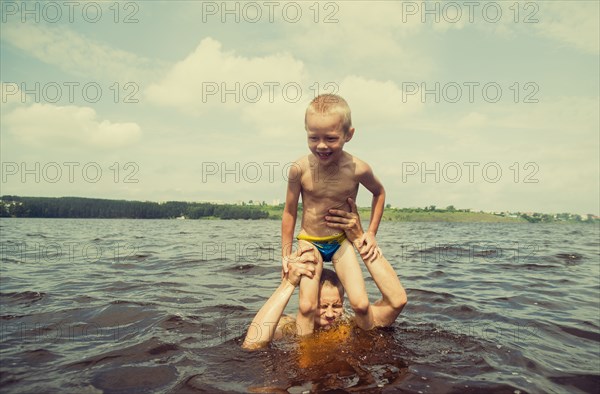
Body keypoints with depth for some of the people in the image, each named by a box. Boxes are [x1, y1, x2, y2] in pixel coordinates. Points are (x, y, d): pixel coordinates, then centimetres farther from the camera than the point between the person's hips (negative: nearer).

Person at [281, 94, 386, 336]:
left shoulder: (357, 169, -17)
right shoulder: (300, 169, -18)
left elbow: (379, 192, 7)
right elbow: (289, 213, -4)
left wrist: (371, 232, 4)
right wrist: (286, 254, 1)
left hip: (342, 241, 1)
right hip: (309, 242, 0)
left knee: (361, 303, -5)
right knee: (306, 305, -9)